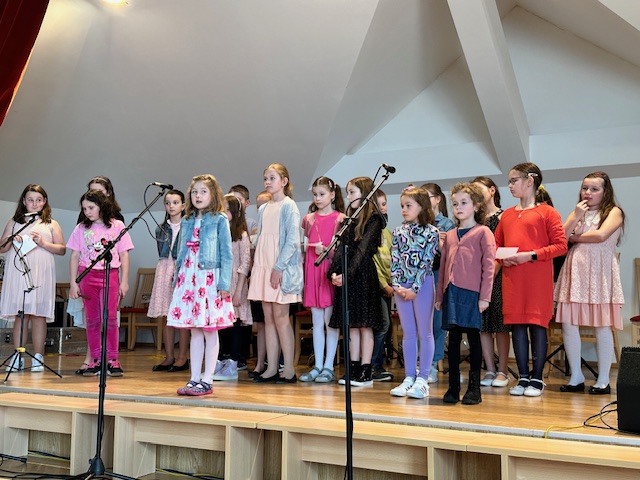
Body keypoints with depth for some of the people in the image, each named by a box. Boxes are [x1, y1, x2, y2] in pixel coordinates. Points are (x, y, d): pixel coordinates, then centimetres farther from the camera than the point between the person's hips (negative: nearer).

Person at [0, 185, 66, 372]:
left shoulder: (51, 224, 13)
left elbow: (62, 249, 7)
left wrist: (43, 243, -7)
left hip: (41, 274, -1)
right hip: (17, 272, 1)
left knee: (39, 314, -4)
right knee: (20, 315, -1)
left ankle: (38, 358, 1)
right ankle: (18, 358, 3)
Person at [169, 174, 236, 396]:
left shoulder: (219, 220, -2)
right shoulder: (187, 221, 14)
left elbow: (226, 253, -6)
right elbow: (181, 253, 17)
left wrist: (224, 284, -13)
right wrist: (177, 280, 12)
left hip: (210, 278, -5)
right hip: (189, 278, 5)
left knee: (210, 331, 1)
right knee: (194, 331, 9)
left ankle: (207, 381, 7)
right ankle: (194, 379, 16)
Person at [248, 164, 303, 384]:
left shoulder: (289, 206, -4)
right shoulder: (263, 209, 16)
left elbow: (292, 240, -11)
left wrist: (279, 267, -16)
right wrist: (257, 266, 8)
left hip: (282, 268, -7)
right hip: (263, 267, 7)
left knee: (280, 315, -6)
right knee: (268, 317, 6)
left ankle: (289, 370, 1)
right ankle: (271, 368, 10)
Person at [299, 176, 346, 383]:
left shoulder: (340, 218, -1)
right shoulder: (309, 219, 13)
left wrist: (326, 251, -17)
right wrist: (303, 270, 7)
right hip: (312, 271, 5)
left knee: (330, 321, 0)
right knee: (317, 322, 9)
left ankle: (329, 367, 8)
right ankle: (318, 366, 15)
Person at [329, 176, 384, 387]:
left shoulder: (373, 220, -5)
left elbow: (363, 250, -15)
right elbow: (340, 248, 6)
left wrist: (347, 274, -24)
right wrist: (334, 271, -8)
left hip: (363, 274, -6)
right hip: (345, 275, 7)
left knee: (364, 324, -1)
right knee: (351, 324, 9)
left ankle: (366, 372, 5)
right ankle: (353, 368, 15)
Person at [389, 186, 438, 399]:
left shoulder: (431, 232, -5)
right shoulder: (398, 231, 8)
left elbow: (426, 262, -11)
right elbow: (395, 260, 4)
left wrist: (414, 287, -15)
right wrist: (397, 285, -7)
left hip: (422, 285, -4)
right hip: (401, 287, 5)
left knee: (425, 332, 2)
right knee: (408, 333, 10)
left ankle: (422, 379, 7)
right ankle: (409, 377, 17)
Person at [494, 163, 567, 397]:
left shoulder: (547, 212, -1)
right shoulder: (507, 215, 14)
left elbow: (560, 245, -7)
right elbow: (496, 244, 19)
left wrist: (531, 255, -15)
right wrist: (502, 258, -1)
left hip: (538, 278, -5)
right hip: (512, 277, 5)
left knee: (537, 325, 0)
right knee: (516, 325, 6)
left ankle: (537, 379, 11)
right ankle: (523, 377, 15)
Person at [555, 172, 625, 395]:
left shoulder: (614, 211, 5)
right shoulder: (578, 212, 18)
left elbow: (601, 235, -13)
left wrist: (576, 237, 1)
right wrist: (576, 216, -2)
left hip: (600, 272, -4)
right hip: (575, 271, 4)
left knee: (602, 326, -3)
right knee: (568, 324, -2)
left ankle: (603, 380, 5)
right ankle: (576, 377, 9)